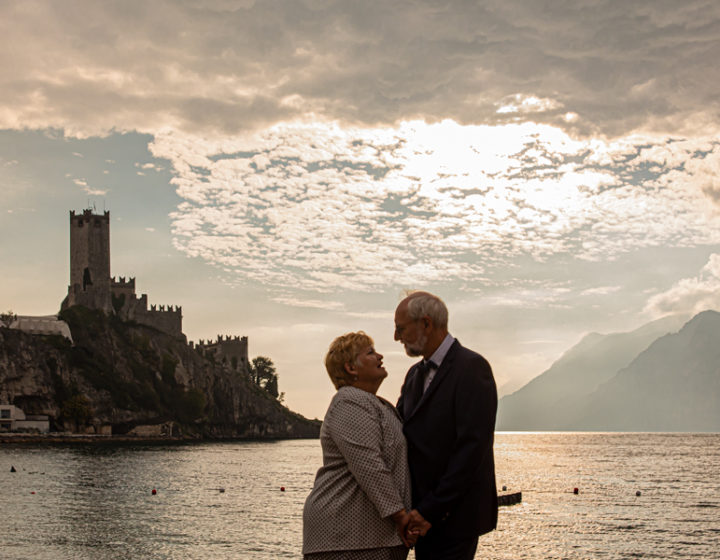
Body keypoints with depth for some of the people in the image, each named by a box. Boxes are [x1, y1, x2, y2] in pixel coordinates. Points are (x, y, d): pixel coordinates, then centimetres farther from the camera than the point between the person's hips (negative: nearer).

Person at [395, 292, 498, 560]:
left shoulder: (472, 367, -13)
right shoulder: (415, 374, 15)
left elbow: (472, 447, -19)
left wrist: (430, 508, -18)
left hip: (454, 516, -8)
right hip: (424, 515, 8)